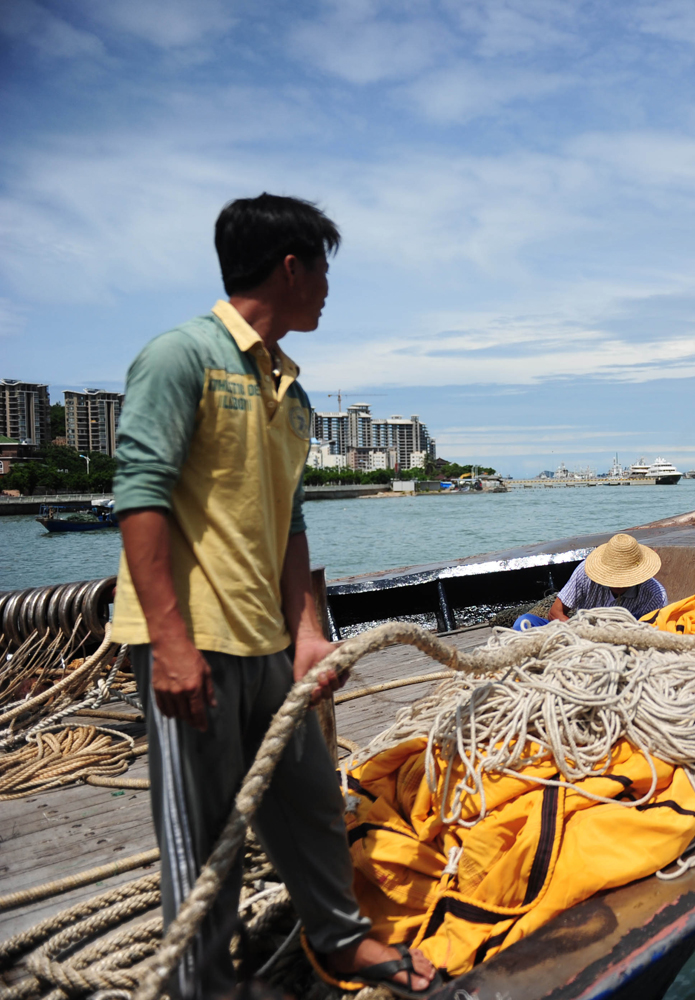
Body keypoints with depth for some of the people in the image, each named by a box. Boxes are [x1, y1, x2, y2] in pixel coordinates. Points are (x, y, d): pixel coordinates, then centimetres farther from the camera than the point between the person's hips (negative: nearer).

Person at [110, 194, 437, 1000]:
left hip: (266, 638, 8)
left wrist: (304, 630, 7)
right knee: (203, 833, 5)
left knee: (309, 801, 19)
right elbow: (140, 495, -16)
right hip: (190, 639, -8)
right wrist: (170, 638, -21)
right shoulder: (182, 356, -9)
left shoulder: (290, 391, 15)